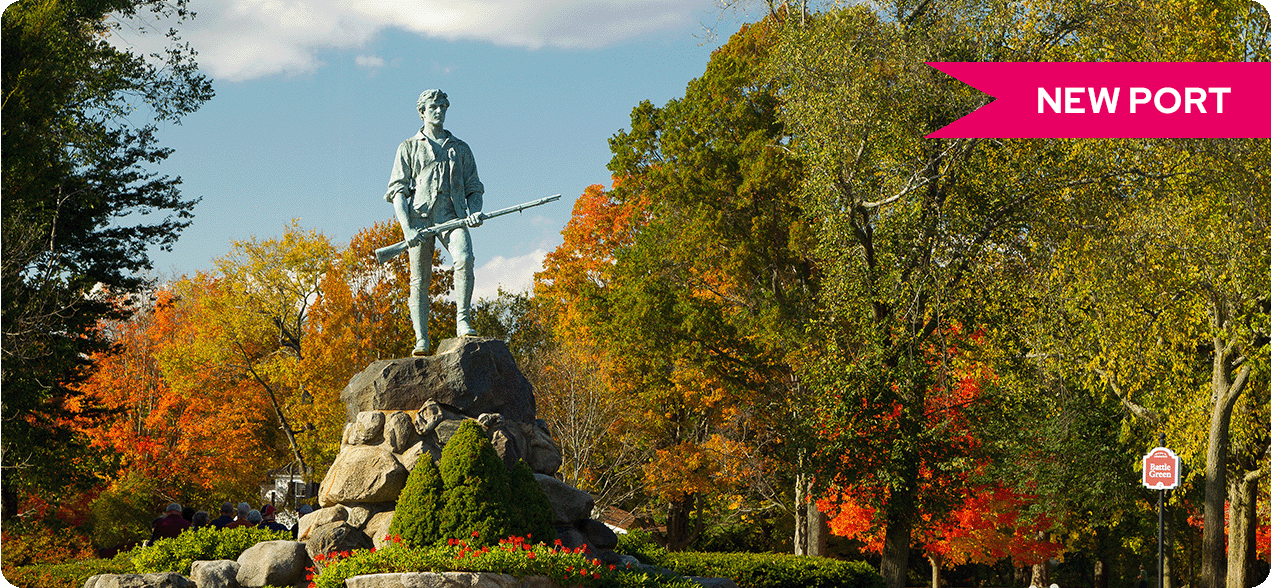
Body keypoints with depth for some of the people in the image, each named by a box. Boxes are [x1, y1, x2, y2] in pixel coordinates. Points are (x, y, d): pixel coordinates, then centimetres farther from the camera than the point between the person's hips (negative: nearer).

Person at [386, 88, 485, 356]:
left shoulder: (461, 148, 22)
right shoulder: (409, 148, 15)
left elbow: (474, 189, 21)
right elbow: (398, 190, 7)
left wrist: (475, 212, -2)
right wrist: (406, 228, -8)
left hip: (452, 215, 1)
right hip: (420, 216, -1)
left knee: (464, 259, -27)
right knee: (420, 279, -6)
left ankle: (462, 321, -26)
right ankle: (421, 340, -5)